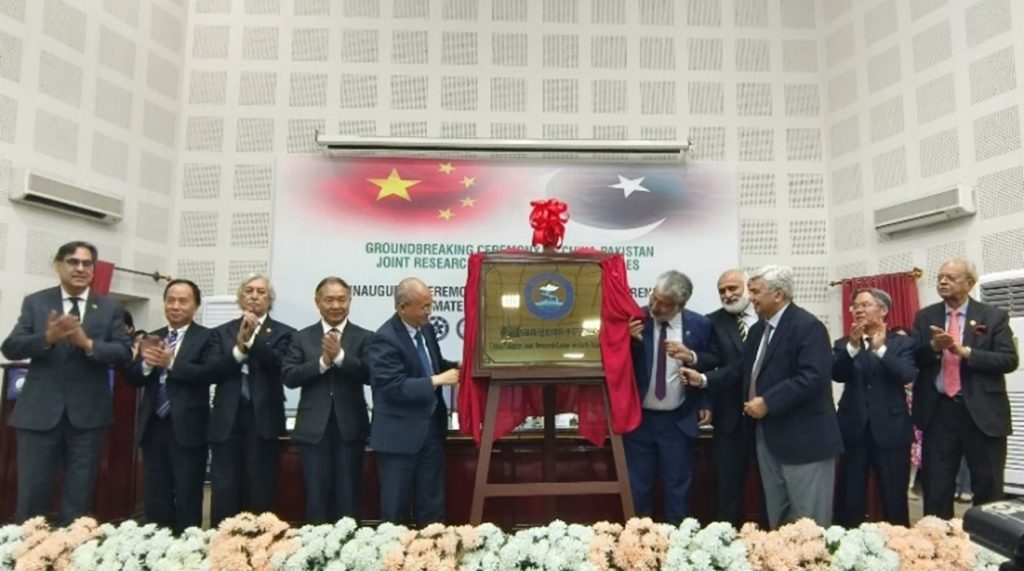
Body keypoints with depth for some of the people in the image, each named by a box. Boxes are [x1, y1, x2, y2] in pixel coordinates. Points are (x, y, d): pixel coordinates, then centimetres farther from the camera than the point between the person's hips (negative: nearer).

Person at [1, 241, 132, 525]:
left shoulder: (110, 308, 5)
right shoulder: (35, 302, 5)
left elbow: (125, 353, -4)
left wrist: (88, 344, -20)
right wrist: (47, 338, -21)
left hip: (88, 413, 0)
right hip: (40, 411, 0)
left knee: (79, 499, 9)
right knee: (31, 496, 5)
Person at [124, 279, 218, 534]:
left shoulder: (206, 338, -3)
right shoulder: (153, 338, 12)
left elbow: (209, 373, -18)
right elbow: (132, 378, 4)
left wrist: (171, 363, -27)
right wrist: (146, 363, -17)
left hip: (187, 429, -5)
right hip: (153, 427, 5)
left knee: (187, 499, 4)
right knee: (154, 499, 13)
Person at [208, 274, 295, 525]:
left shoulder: (282, 333, 5)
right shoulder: (222, 332, 12)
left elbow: (277, 364, -13)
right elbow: (213, 372, -1)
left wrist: (252, 338, -21)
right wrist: (239, 348, -14)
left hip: (262, 420, -2)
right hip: (227, 420, 2)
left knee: (260, 492, 4)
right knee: (224, 492, 4)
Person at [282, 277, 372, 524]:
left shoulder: (364, 337, 1)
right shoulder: (302, 337, 6)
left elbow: (369, 375, -12)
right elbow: (289, 377, -4)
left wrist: (340, 356, -23)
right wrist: (322, 362, -17)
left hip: (350, 428, -1)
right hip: (314, 428, 1)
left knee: (348, 497, 8)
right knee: (316, 495, 9)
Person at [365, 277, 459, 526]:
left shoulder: (426, 328, 5)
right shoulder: (384, 340, -19)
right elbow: (395, 387, -25)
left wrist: (454, 367, -1)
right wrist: (437, 381, -25)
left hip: (431, 427, 7)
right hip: (400, 434, -7)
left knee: (432, 502, 16)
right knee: (395, 507, 9)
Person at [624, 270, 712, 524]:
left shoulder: (699, 324, -3)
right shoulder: (637, 319, -7)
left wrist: (692, 357, -12)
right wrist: (629, 340, -24)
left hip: (679, 421, 0)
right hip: (639, 417, 0)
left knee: (678, 486, 13)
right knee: (637, 486, 11)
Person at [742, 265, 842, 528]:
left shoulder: (808, 326, -15)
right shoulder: (758, 329, 13)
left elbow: (813, 377, -25)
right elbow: (750, 373, 21)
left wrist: (768, 402, -23)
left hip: (803, 438, -9)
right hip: (768, 436, 9)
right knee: (776, 520, 17)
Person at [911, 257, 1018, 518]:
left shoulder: (994, 317, 1)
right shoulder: (925, 317, 8)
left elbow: (1009, 360, -8)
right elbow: (913, 359, 2)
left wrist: (964, 352, -18)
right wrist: (933, 346, -17)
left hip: (982, 412, -2)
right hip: (938, 412, 2)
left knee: (989, 489, 8)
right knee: (935, 489, 8)